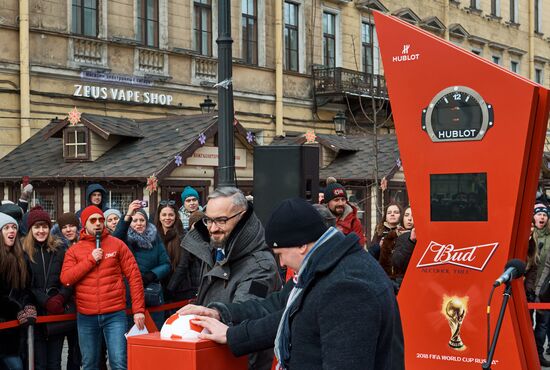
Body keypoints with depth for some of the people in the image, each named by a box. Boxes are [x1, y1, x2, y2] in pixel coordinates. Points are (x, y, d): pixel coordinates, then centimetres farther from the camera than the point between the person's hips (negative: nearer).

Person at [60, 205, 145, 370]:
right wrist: (90, 259, -12)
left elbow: (134, 276, 0)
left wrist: (138, 309, -6)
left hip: (114, 314, -2)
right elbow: (65, 278, -6)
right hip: (85, 316, 2)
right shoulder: (74, 250, 7)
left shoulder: (117, 245, 2)